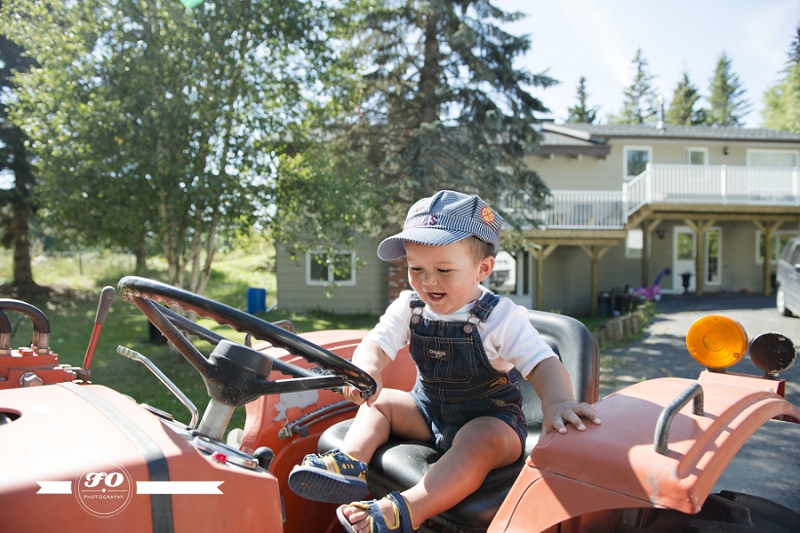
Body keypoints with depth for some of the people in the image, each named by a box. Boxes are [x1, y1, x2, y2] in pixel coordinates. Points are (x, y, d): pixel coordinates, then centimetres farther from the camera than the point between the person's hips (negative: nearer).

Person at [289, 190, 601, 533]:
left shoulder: (501, 318, -19)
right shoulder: (409, 308, -5)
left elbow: (543, 363, -27)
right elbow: (378, 343, -15)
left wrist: (556, 402, -49)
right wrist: (366, 370, -40)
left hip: (490, 420, -6)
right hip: (430, 413, 6)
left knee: (480, 442, -36)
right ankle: (351, 462, -18)